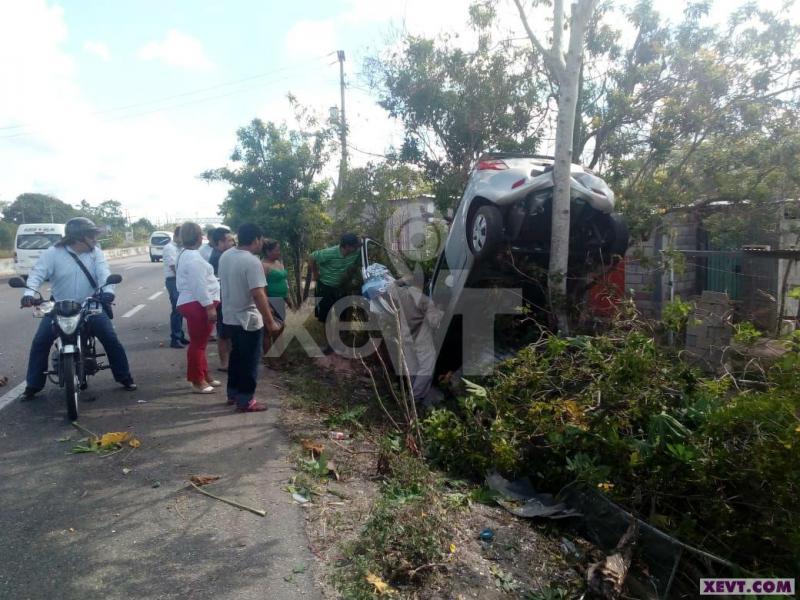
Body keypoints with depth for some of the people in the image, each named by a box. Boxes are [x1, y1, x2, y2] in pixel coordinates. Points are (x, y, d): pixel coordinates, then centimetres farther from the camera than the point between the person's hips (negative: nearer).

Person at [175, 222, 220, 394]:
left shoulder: (185, 255, 16)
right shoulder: (193, 258, -18)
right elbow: (199, 286, -23)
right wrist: (210, 307, -22)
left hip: (191, 303, 11)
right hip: (198, 304, -11)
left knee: (199, 342, 18)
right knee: (198, 343, -3)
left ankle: (204, 376, 29)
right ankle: (197, 381, 5)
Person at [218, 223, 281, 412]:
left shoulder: (225, 256, 4)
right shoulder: (252, 261, -23)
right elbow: (258, 295, -27)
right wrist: (270, 321, -22)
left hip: (230, 316, 9)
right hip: (249, 319, -8)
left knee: (236, 356, 20)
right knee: (249, 360, 2)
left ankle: (233, 393, 30)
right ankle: (245, 401, 9)